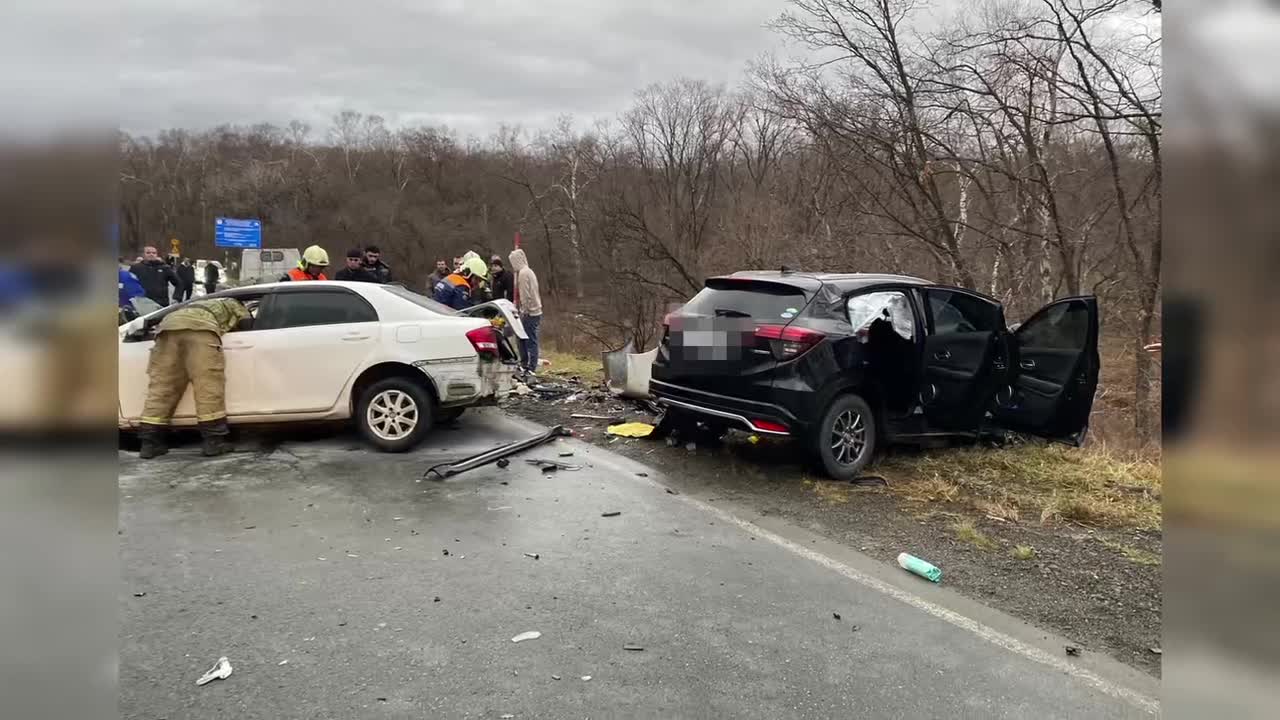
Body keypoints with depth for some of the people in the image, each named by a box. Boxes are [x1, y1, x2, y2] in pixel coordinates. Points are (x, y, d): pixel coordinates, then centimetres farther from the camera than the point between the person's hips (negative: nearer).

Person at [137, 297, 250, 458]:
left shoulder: (202, 304, 48)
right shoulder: (233, 305, 35)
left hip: (168, 325, 6)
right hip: (199, 326, -6)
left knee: (161, 386, 4)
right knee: (209, 386, -7)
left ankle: (150, 443, 2)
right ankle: (214, 441, -13)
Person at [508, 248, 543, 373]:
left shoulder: (523, 273, -12)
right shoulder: (529, 271, 17)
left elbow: (525, 295, -17)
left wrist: (525, 311, -15)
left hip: (529, 312, -9)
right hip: (535, 311, 9)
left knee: (531, 341, -7)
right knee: (522, 338, 15)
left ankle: (531, 367, -5)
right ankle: (525, 364, 19)